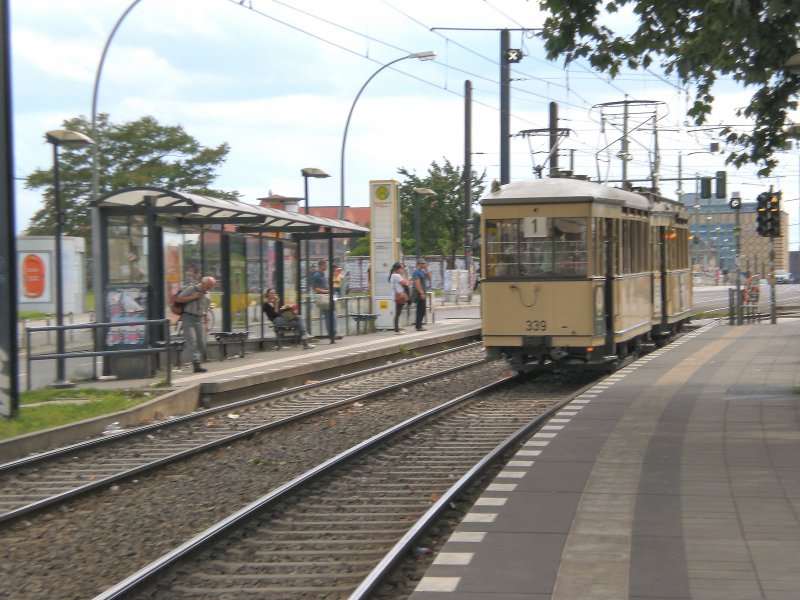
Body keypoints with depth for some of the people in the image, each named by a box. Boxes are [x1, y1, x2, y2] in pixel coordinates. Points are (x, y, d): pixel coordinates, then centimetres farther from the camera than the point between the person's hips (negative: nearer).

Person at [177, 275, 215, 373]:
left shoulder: (207, 294, 14)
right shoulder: (191, 289, -5)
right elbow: (178, 299, -8)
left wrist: (205, 323, 19)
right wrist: (192, 297, -13)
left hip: (200, 320, 6)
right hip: (189, 318, -6)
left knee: (202, 343, -1)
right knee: (192, 341, -16)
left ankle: (198, 365, 5)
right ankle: (196, 362, -26)